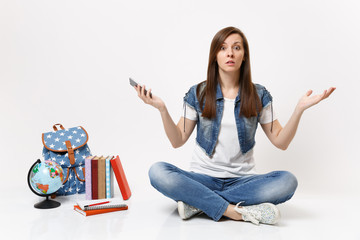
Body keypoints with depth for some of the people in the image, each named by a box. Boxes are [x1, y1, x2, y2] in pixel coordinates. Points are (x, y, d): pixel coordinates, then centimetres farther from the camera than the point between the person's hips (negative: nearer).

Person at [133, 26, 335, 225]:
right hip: (203, 177, -1)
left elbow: (281, 142, 3)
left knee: (287, 181, -28)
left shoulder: (259, 95, 4)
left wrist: (300, 109, -10)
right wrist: (162, 109, -12)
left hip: (242, 179, 2)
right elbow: (178, 141, 2)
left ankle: (196, 202, -23)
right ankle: (236, 211, -27)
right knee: (158, 172, -28)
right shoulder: (197, 94, 2)